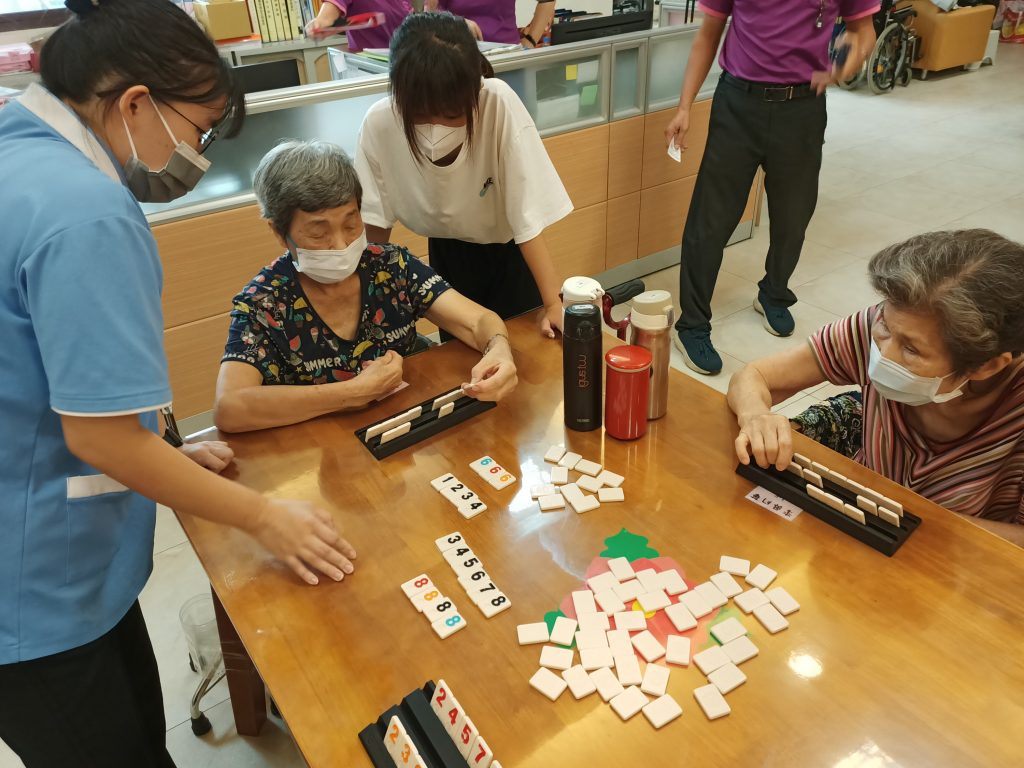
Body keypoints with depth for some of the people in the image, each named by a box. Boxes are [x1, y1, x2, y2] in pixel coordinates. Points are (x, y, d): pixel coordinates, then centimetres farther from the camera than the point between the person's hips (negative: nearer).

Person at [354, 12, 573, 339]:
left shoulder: (498, 104, -33)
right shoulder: (380, 123, -26)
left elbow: (528, 214, -31)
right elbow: (375, 221, -13)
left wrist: (553, 302, -33)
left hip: (510, 250, -2)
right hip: (447, 252, 2)